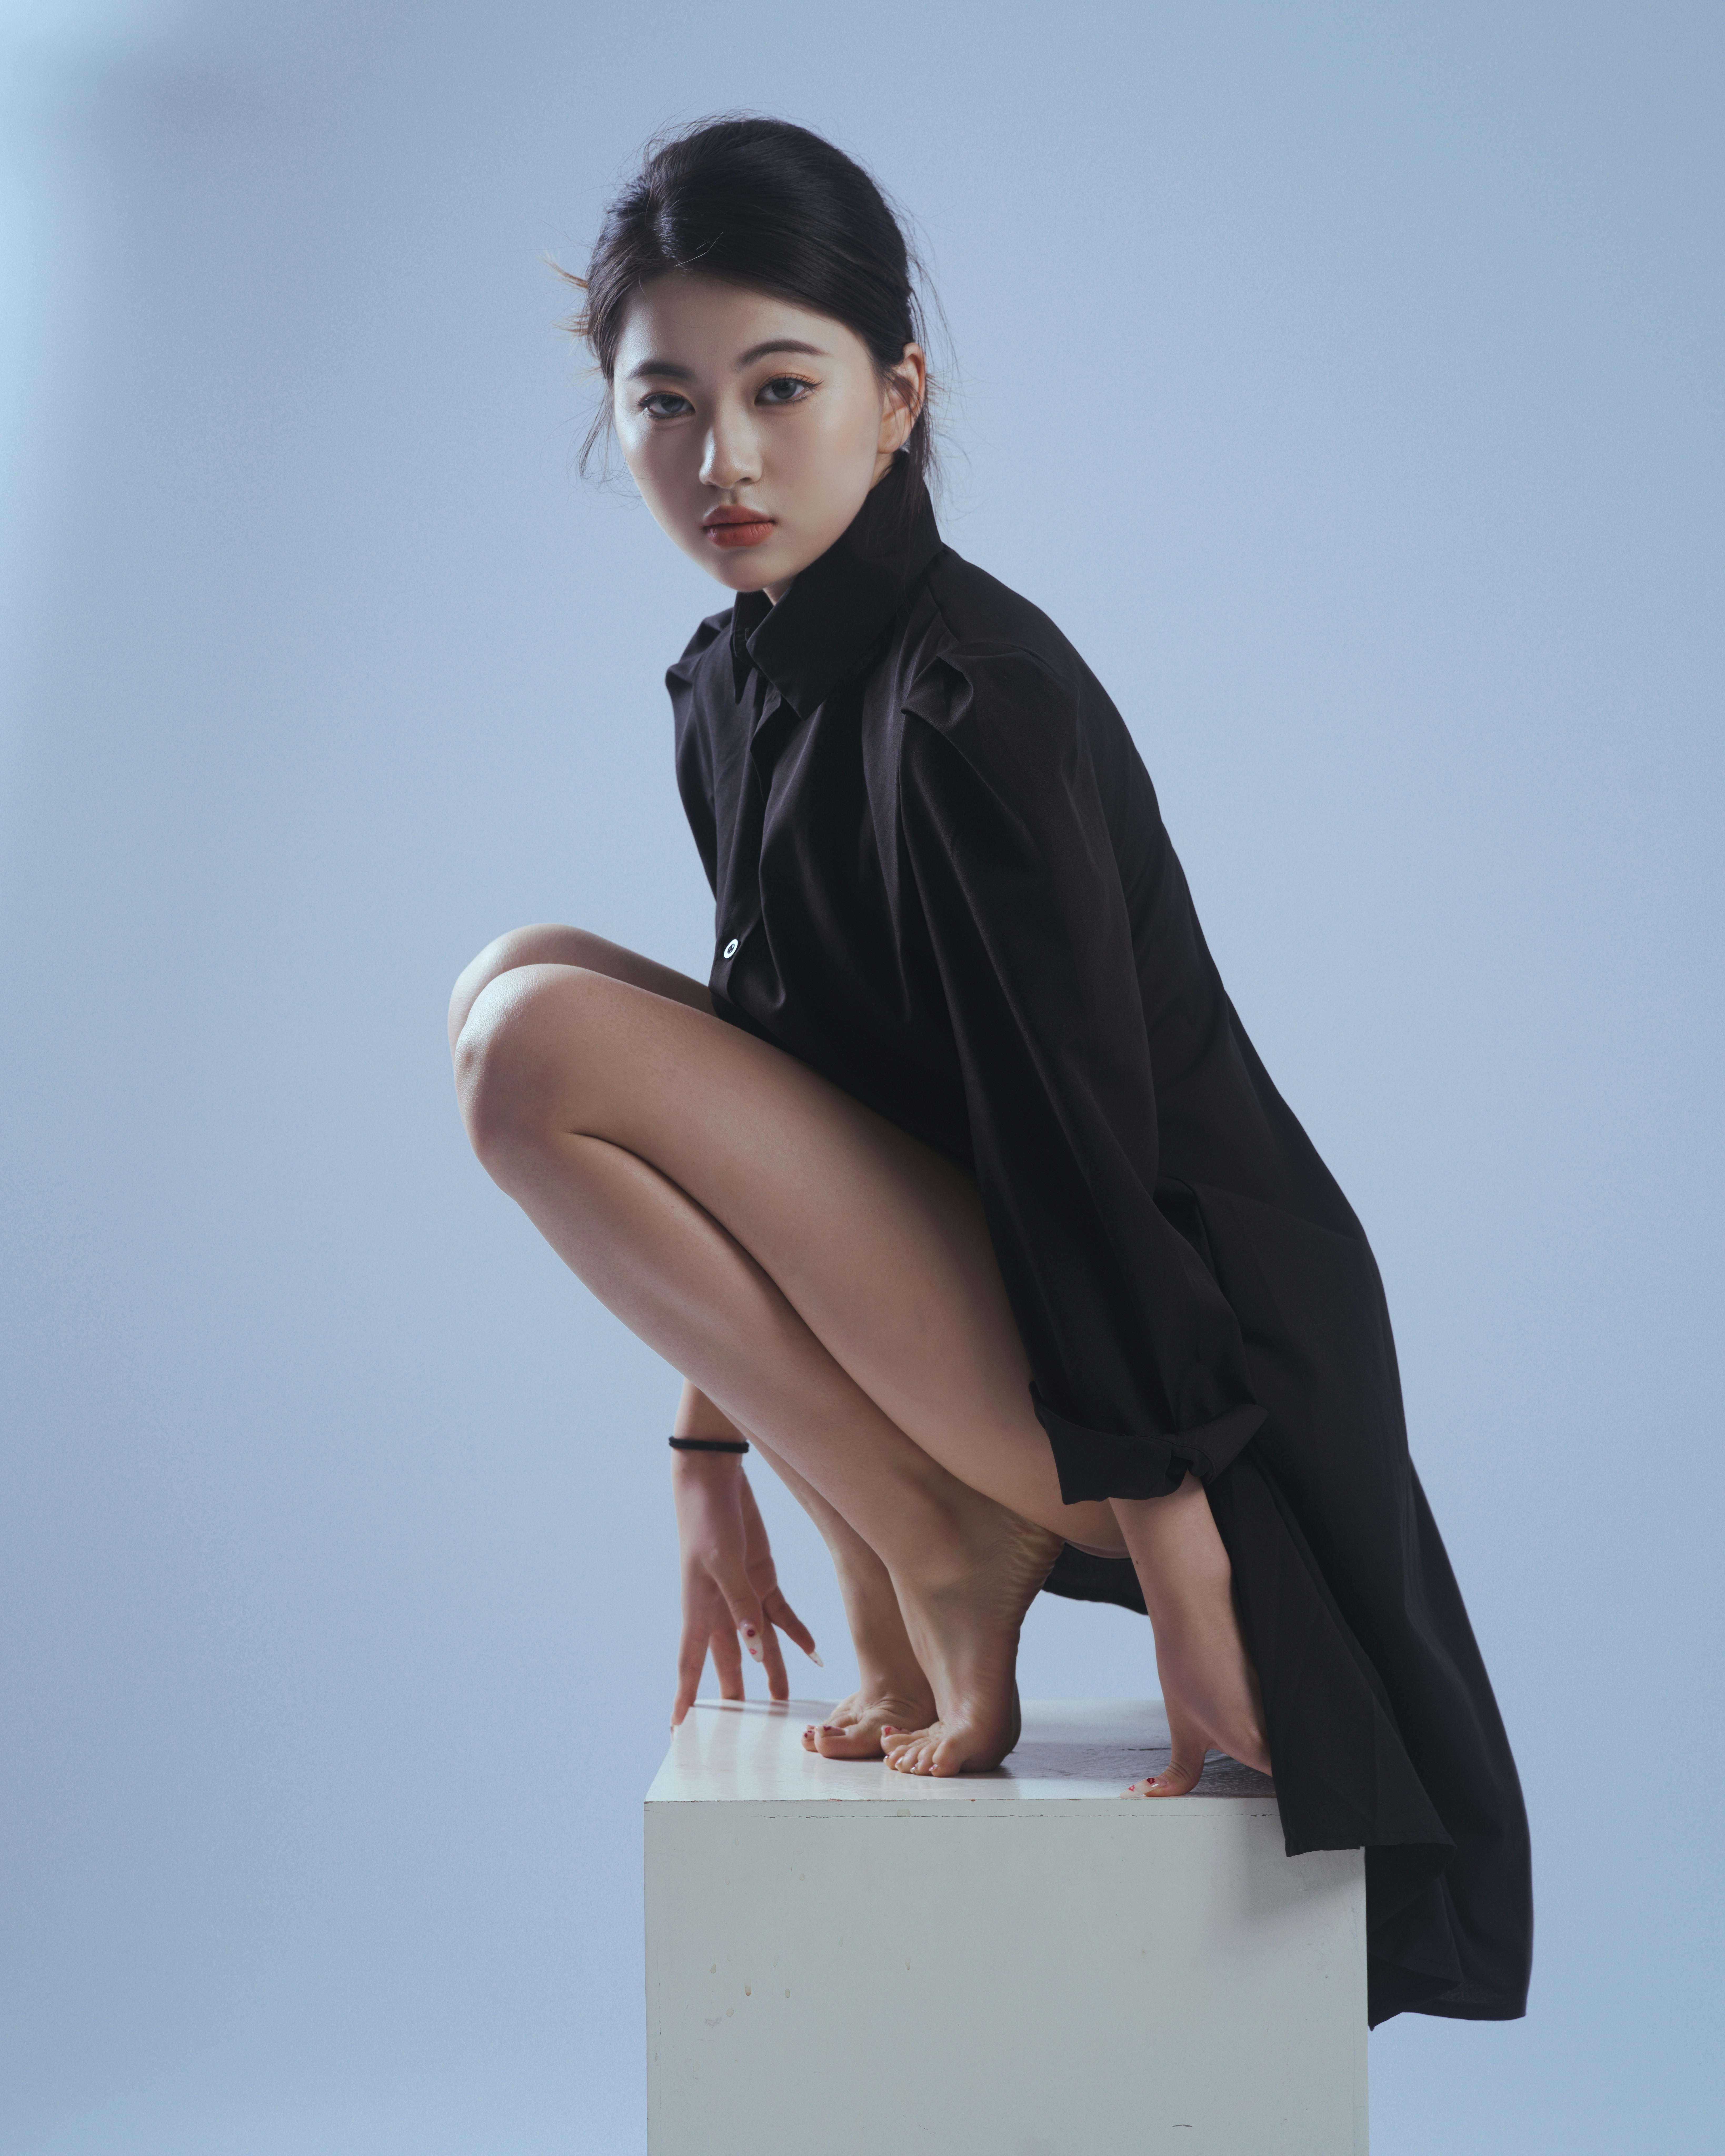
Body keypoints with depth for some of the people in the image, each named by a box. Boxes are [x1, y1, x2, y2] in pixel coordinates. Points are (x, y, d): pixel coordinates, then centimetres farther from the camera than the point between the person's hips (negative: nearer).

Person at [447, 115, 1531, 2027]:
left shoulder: (975, 706, -22)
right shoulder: (732, 688, 6)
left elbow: (1090, 1144, -23)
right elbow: (765, 1069, 15)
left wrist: (1180, 1584, -20)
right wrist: (713, 1448, 15)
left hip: (1182, 1349, -9)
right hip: (997, 1294, 9)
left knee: (537, 1042, -18)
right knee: (527, 979, 8)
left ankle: (947, 1568, -6)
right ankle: (915, 1542, 7)